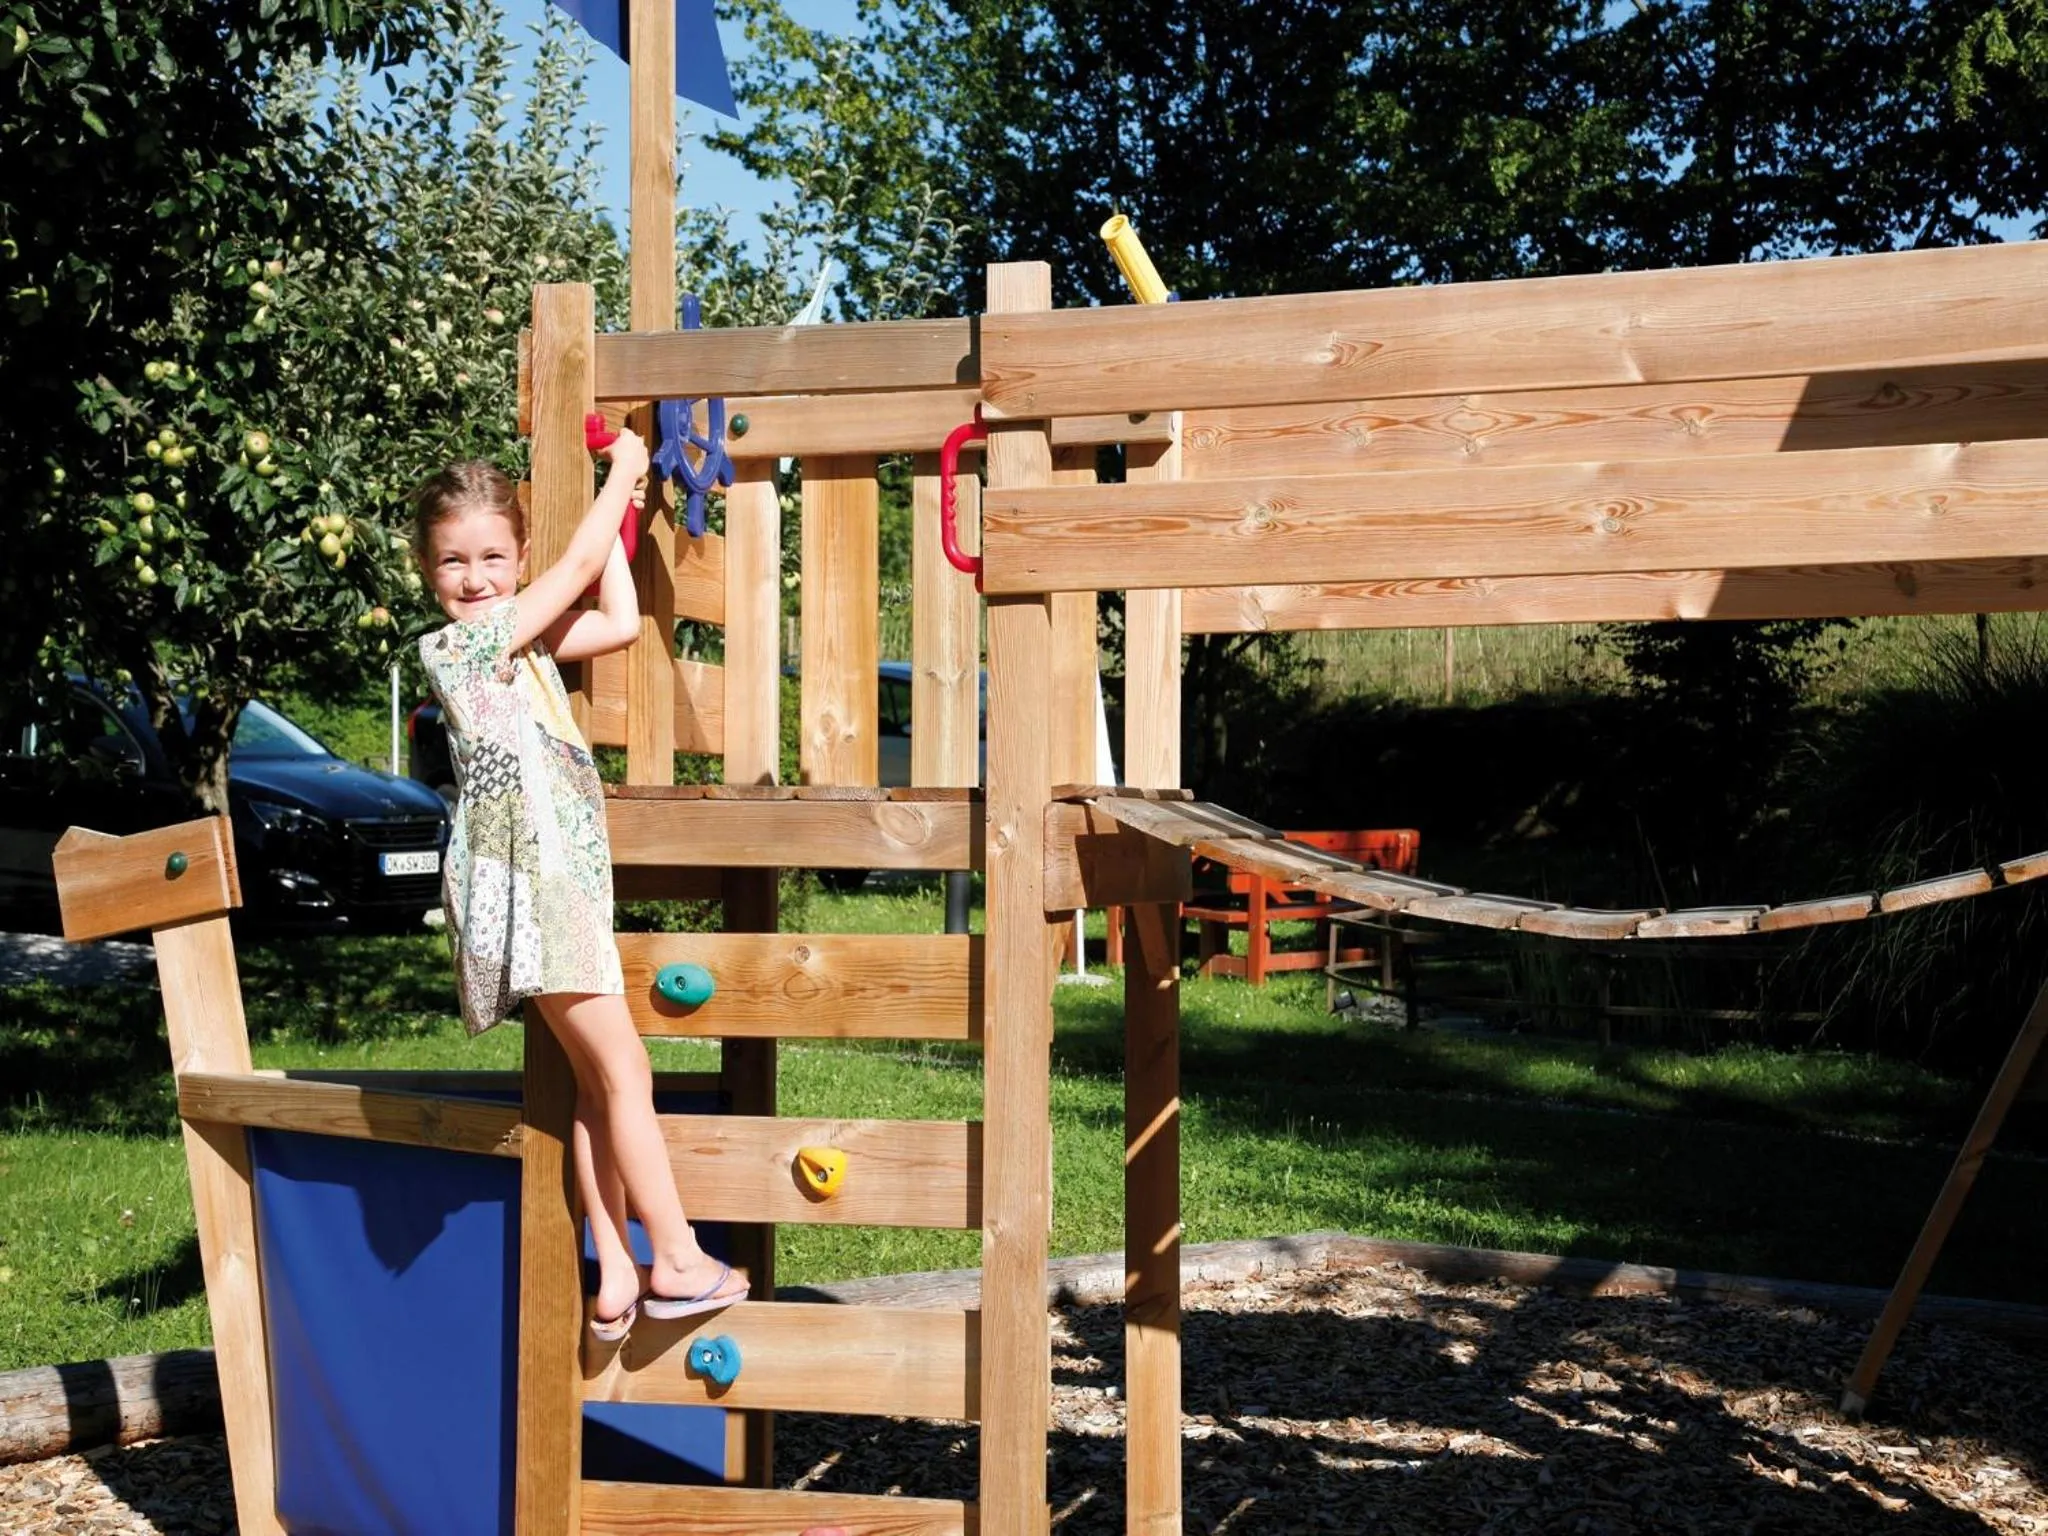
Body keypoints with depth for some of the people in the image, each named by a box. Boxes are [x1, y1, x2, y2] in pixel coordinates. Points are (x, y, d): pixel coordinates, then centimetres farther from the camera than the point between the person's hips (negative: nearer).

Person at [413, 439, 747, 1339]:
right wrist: (623, 472, 6)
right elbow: (577, 571, -6)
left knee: (595, 1078, 7)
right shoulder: (457, 645, -9)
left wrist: (614, 517, 20)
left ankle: (616, 1279, 10)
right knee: (623, 1067, -6)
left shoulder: (520, 641, 15)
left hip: (563, 878, 9)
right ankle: (678, 1260, 1)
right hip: (525, 882, -9)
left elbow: (619, 623, 17)